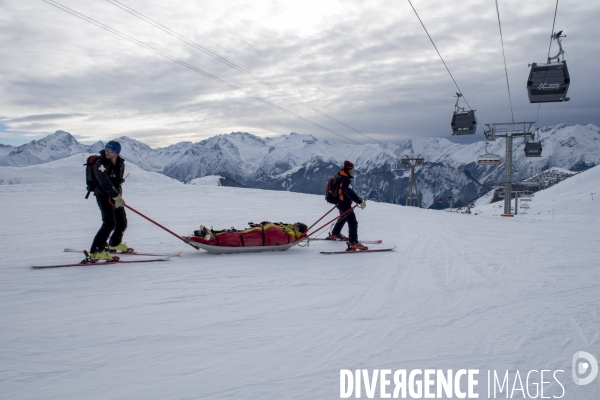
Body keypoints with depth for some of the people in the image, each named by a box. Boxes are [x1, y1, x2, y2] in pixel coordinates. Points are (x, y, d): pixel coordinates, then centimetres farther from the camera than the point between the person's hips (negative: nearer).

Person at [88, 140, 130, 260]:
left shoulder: (120, 163, 3)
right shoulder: (100, 163, -19)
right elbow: (105, 183, -32)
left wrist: (119, 195, 1)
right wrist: (116, 197, -42)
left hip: (116, 196, 7)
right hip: (104, 196, -7)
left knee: (122, 222, 14)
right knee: (110, 223, -22)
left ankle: (115, 243, 40)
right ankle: (96, 251, -21)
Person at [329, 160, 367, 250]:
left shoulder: (340, 176, 7)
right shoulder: (345, 180, -25)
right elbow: (350, 193, -36)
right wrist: (360, 201, -40)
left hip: (340, 202, 11)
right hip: (345, 204, -11)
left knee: (343, 218, 31)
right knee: (353, 222, -13)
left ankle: (335, 234, 49)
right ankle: (353, 243, -19)